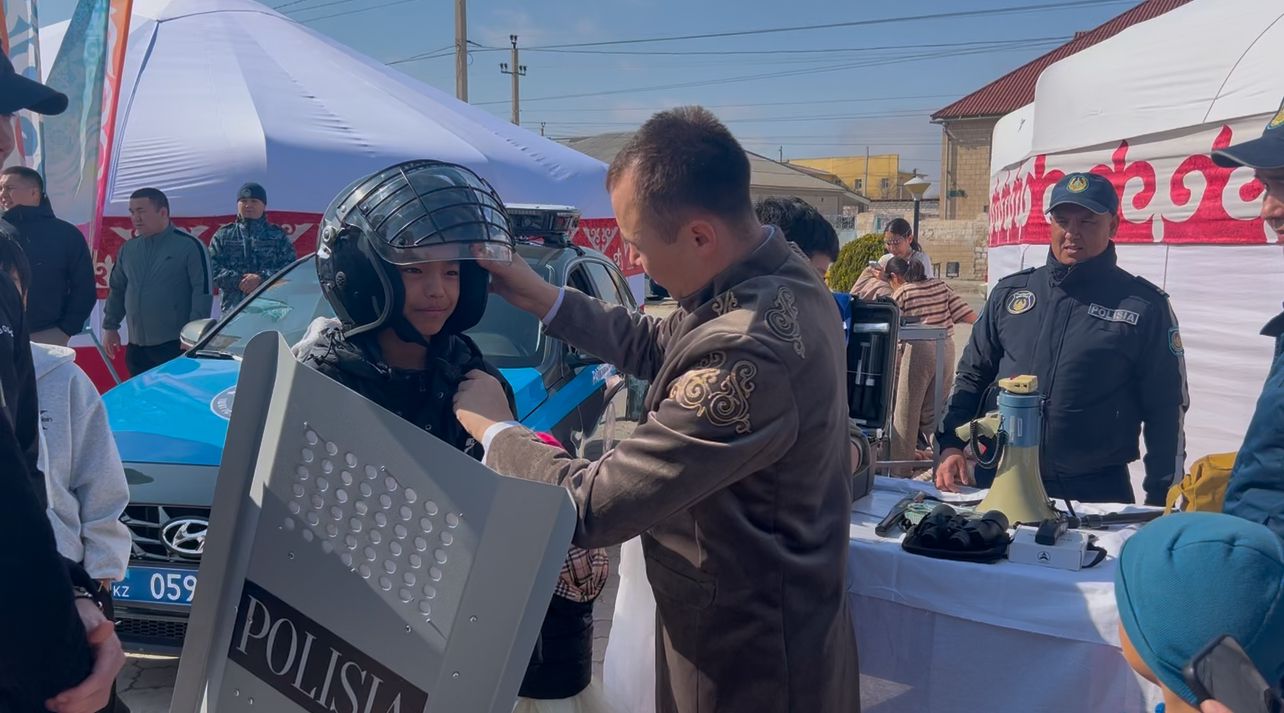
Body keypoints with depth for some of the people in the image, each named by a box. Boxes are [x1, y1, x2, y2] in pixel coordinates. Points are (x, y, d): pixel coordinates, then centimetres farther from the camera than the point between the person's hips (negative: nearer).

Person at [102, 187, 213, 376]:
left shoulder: (190, 245, -7)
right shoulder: (128, 248, 13)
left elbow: (203, 291, -11)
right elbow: (117, 289, 22)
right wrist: (110, 327, 17)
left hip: (175, 346, -6)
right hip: (136, 346, 7)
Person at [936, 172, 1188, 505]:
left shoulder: (1144, 306, -3)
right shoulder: (1010, 292, 7)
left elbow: (1166, 411, -1)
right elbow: (972, 376, 14)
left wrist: (1161, 505, -3)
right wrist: (951, 445, 3)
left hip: (1096, 494, -3)